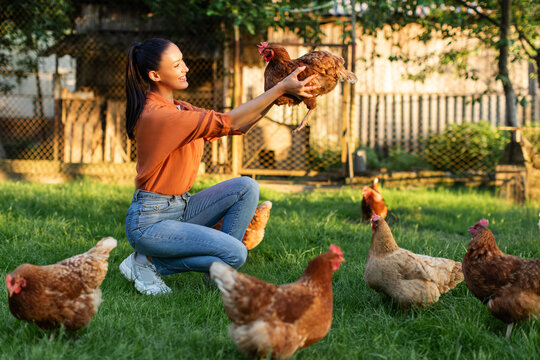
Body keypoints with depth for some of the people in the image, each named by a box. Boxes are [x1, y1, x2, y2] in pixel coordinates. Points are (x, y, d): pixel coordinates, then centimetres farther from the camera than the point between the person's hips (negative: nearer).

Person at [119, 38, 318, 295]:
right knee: (236, 253, -19)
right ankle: (149, 263, -3)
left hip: (180, 208, 9)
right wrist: (281, 88, -20)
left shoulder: (177, 109, 9)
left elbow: (238, 126, 6)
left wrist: (276, 97, -7)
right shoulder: (155, 115, -21)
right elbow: (227, 122, -21)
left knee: (246, 187, -4)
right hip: (150, 221, -9)